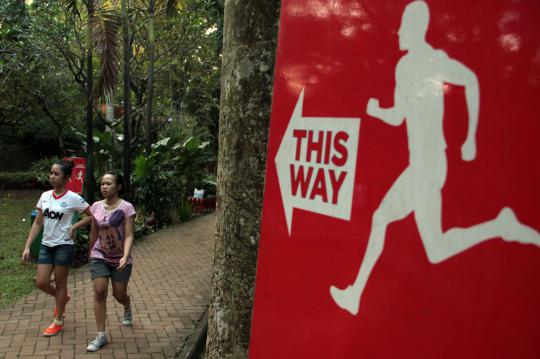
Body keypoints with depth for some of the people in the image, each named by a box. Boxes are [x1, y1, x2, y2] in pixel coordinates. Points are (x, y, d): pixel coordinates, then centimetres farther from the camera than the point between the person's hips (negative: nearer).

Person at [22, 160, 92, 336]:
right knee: (41, 283, 4)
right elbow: (37, 223, 7)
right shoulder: (45, 196, 2)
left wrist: (74, 227, -15)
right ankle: (62, 298, 36)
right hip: (46, 245, 5)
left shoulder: (73, 198, -13)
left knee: (60, 283, 6)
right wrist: (27, 246, 3)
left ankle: (58, 321, 23)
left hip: (64, 246, -5)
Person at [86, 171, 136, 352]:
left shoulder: (126, 208, -15)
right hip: (100, 257, 3)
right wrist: (91, 252, 19)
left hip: (120, 259, -3)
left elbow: (129, 236, -19)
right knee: (99, 293, -7)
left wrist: (125, 257, -32)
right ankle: (101, 335, 3)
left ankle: (127, 309, 46)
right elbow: (94, 233, 11)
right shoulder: (96, 206, -2)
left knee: (119, 295, 8)